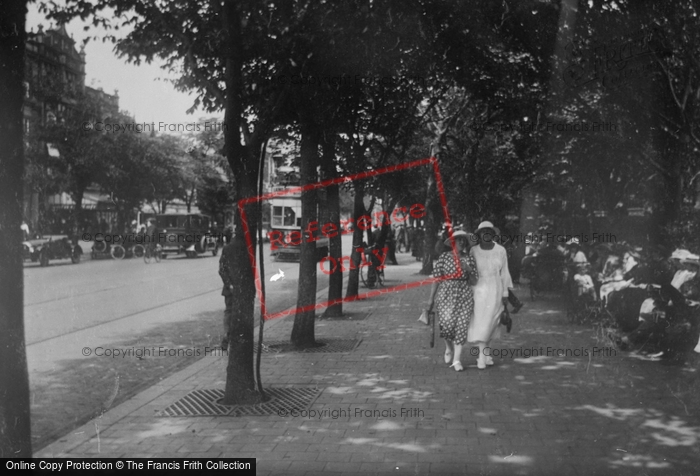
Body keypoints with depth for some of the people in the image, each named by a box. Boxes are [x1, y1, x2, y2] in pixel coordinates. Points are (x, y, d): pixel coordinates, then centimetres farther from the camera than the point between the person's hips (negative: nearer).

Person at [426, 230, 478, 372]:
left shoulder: (469, 259, 6)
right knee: (447, 323, -13)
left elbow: (473, 282, 10)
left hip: (464, 296, 2)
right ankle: (449, 348, 19)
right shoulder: (444, 257, 0)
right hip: (446, 295, -2)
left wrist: (469, 270, -10)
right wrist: (431, 299, 0)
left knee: (461, 326, -2)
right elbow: (436, 279, 1)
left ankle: (457, 360, 7)